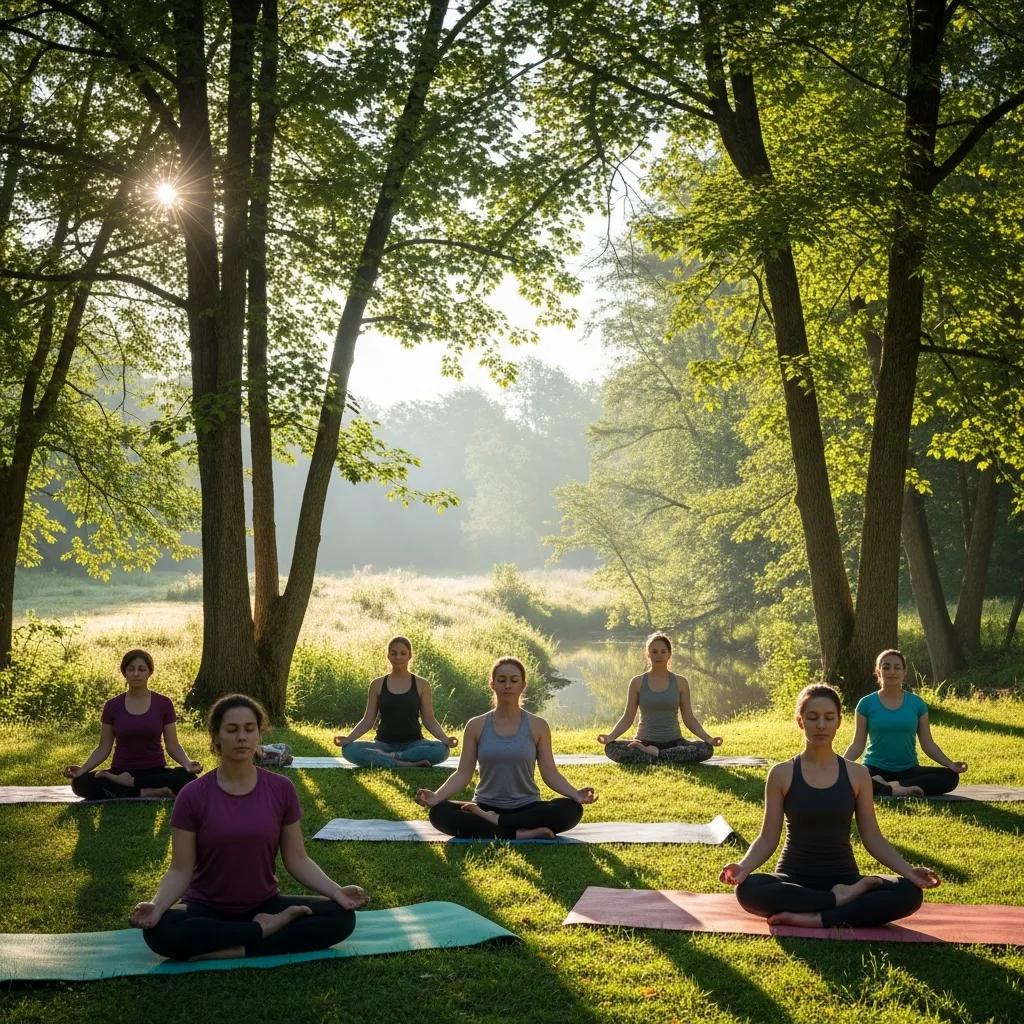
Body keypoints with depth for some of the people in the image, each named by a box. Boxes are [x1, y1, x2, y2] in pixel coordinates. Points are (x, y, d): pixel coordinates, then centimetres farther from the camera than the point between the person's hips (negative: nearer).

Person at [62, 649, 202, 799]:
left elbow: (172, 745, 0)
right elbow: (103, 748, 3)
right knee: (81, 783, -28)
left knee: (186, 777, -33)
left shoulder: (163, 704, 0)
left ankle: (126, 782, -20)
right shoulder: (113, 706, 2)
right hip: (121, 770, 0)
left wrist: (188, 763, -20)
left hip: (155, 771, 0)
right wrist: (82, 769, -14)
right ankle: (145, 792, -24)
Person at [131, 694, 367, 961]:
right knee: (159, 931, -35)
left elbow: (296, 859, 0)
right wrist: (156, 906, -28)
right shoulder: (193, 796, -10)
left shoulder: (281, 790, -5)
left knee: (342, 917, -22)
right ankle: (265, 928, -17)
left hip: (264, 905, 2)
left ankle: (229, 951, -20)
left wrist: (336, 891, -16)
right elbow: (181, 871, -9)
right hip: (207, 910, -1)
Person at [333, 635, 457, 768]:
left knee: (441, 749, -33)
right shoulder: (377, 685, 6)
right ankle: (405, 764, -32)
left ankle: (385, 758, -22)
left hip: (413, 744, 0)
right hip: (384, 744, 1)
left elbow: (429, 720, 3)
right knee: (349, 750, -29)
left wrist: (445, 738, -15)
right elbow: (368, 720, 6)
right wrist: (348, 738, -10)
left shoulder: (421, 685, 4)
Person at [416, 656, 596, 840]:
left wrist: (575, 794, -20)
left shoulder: (537, 726, 2)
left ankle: (494, 821, -23)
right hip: (486, 806, 0)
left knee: (572, 809, -30)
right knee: (439, 812, -30)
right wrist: (437, 796, -18)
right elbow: (463, 773, 0)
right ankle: (518, 834, -33)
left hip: (526, 808, 0)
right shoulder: (476, 726, 3)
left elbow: (550, 773, -1)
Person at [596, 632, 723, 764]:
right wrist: (610, 736, -14)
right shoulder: (637, 682, 4)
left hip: (674, 742, 2)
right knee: (611, 748, -30)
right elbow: (627, 718, 3)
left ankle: (649, 754, -25)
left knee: (706, 749, -30)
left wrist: (708, 738, -9)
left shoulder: (680, 682, 5)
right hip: (645, 742, -1)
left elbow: (689, 719, 5)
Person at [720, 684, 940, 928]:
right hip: (794, 881, -2)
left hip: (843, 879, 2)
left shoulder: (857, 775, 3)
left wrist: (909, 871, -11)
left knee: (910, 892, -27)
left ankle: (816, 919, -27)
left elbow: (872, 838, 4)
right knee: (748, 890, -36)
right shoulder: (782, 774, -1)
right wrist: (743, 866, -21)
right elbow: (768, 838, -1)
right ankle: (840, 899, -23)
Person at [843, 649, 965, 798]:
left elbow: (928, 744, 8)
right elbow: (858, 745, 2)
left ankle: (886, 789, -27)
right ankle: (903, 788, -31)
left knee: (951, 776, -25)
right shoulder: (867, 703, 2)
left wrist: (950, 764, -8)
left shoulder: (916, 703, 7)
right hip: (876, 770, -3)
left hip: (908, 770, 3)